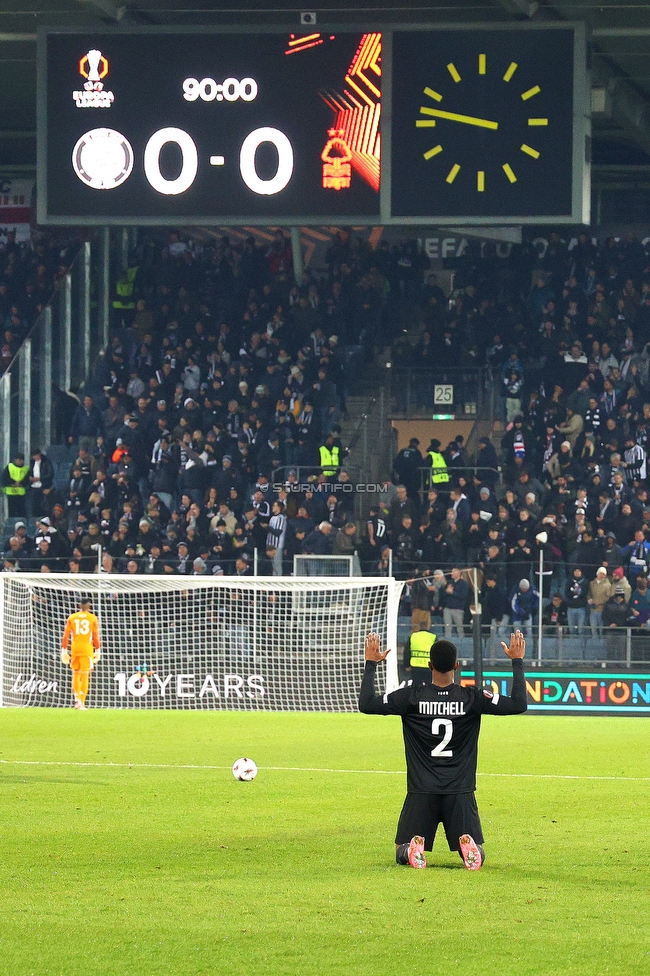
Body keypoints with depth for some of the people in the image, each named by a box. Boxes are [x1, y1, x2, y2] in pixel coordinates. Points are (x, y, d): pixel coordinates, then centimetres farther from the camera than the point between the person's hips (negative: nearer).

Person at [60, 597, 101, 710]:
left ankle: (77, 699, 8)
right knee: (85, 675, -1)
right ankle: (81, 703, -6)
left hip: (74, 649, 2)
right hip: (87, 649, -2)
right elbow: (96, 637, -2)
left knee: (76, 674, 16)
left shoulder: (71, 618, 5)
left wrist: (64, 650, 6)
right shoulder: (93, 619, 1)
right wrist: (98, 651, 6)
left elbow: (66, 636, 2)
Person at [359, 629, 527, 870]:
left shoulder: (412, 696, -5)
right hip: (461, 793, 0)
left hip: (421, 791, 0)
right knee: (477, 855, 11)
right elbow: (518, 704, -4)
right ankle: (467, 843, -26)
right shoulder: (472, 698, -5)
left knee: (402, 853, 13)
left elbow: (366, 704, -2)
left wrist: (371, 664, 9)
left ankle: (415, 846, -23)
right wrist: (517, 662, 5)